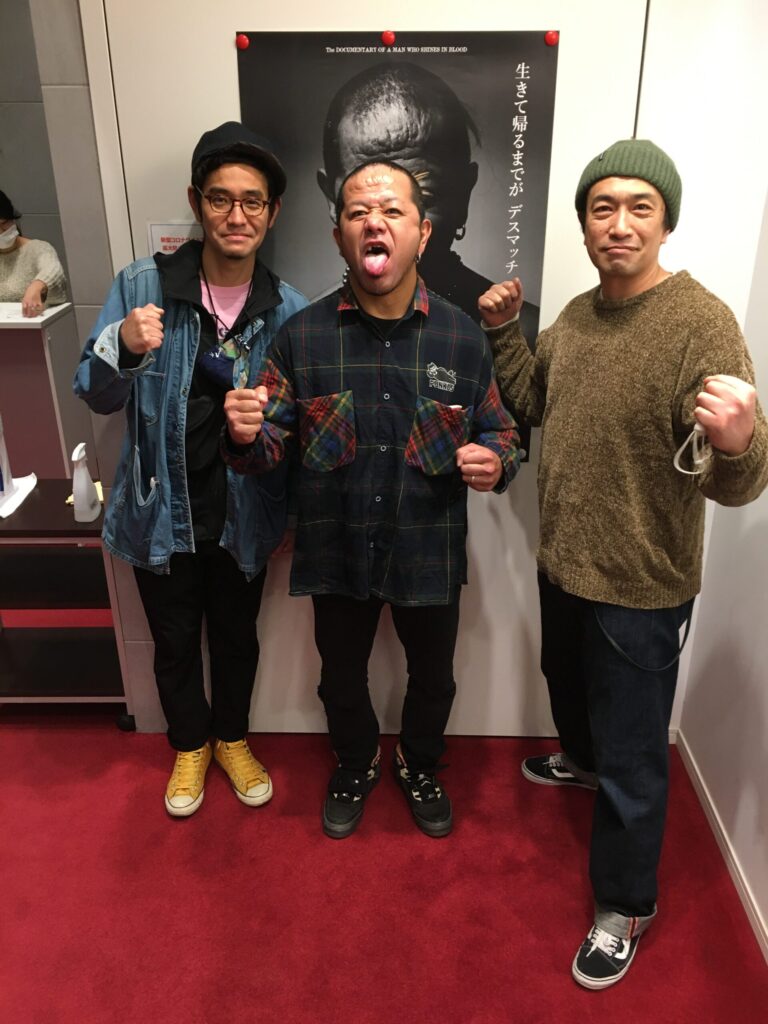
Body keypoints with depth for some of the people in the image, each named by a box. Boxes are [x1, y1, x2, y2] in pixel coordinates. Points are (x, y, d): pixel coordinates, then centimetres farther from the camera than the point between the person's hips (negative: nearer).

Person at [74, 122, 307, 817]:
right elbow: (96, 396, -8)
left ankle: (232, 739, 47)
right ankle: (189, 746, 46)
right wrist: (124, 346, -27)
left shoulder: (289, 310, -9)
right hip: (162, 512, 0)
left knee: (237, 636, 20)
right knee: (174, 642, 18)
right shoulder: (141, 287, -11)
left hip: (244, 514, 1)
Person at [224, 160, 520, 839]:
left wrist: (495, 462, -21)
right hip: (337, 553, 0)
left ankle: (420, 767, 53)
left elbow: (502, 434, 3)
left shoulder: (462, 337, -8)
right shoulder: (302, 336, -8)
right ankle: (356, 765, 53)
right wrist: (246, 436, -28)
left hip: (431, 554, 0)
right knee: (342, 678, 22)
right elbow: (272, 448, -4)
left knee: (432, 678, 21)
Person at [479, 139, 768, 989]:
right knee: (566, 683, 32)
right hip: (562, 565, 7)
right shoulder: (576, 315, 2)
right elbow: (533, 403, 17)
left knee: (632, 762, 8)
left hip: (641, 587, -7)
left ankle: (625, 906, 33)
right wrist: (502, 331, 4)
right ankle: (582, 759, 64)